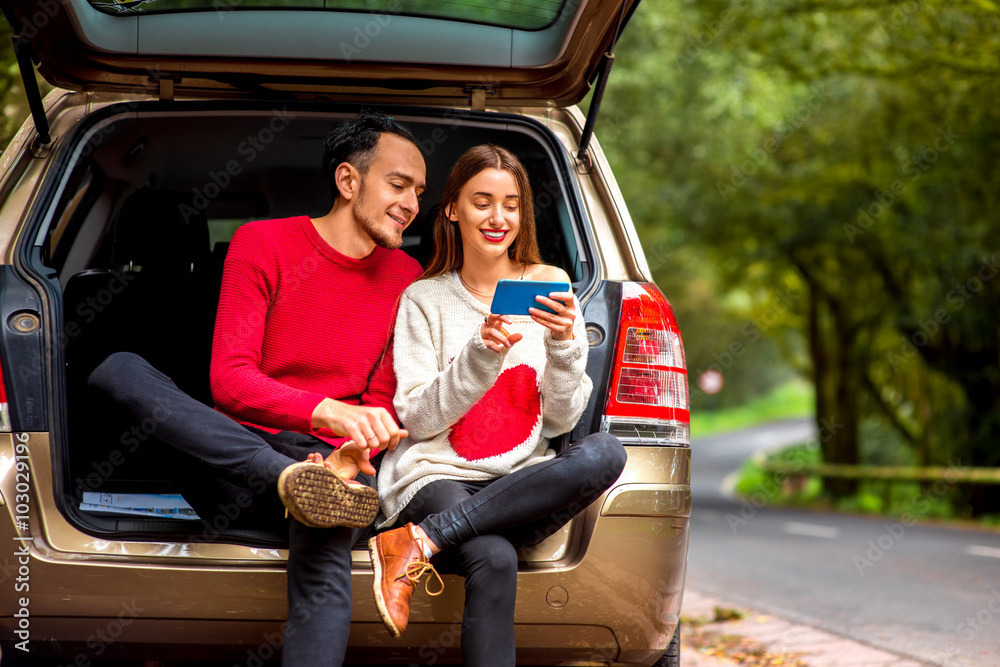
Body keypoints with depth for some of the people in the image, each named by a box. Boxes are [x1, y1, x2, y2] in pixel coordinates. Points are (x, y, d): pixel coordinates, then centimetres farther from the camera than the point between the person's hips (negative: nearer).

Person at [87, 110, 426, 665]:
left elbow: (382, 404, 9)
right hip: (230, 460, 0)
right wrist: (327, 411, -29)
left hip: (323, 455, 0)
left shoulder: (406, 279, 11)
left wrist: (353, 451, -16)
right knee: (118, 369, -26)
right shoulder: (263, 244, 2)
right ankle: (294, 479, -41)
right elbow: (229, 379, -10)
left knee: (325, 550, -37)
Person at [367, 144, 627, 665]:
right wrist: (480, 354, -16)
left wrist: (564, 345, -12)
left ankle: (424, 541, -30)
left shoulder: (549, 288, 11)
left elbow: (562, 419, 6)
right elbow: (417, 419, -1)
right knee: (494, 560, -37)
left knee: (605, 453, -32)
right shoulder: (423, 300, 7)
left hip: (522, 484, 3)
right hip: (436, 476, -3)